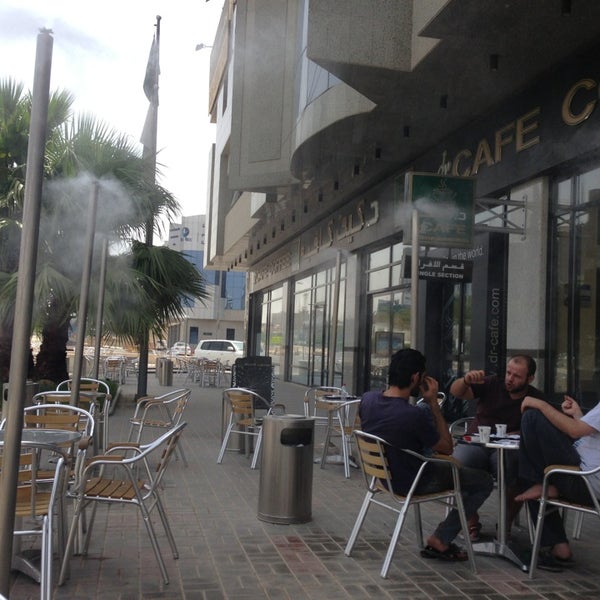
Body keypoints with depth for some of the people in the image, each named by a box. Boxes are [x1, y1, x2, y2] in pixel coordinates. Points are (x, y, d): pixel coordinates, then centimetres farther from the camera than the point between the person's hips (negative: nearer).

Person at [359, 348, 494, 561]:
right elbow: (447, 448, -15)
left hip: (381, 473, 8)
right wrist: (434, 403, -17)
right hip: (409, 483, -7)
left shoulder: (367, 399, -12)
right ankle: (440, 541, 7)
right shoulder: (415, 415, -33)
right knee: (484, 481, 4)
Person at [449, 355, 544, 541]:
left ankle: (506, 524, -6)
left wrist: (510, 436, -18)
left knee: (518, 472, -33)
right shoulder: (492, 384, 6)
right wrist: (465, 380, -26)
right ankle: (471, 522, -9)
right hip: (475, 443, 0)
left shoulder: (536, 399, 8)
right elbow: (456, 392, -3)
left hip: (508, 450, 0)